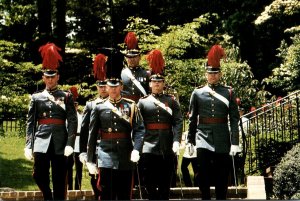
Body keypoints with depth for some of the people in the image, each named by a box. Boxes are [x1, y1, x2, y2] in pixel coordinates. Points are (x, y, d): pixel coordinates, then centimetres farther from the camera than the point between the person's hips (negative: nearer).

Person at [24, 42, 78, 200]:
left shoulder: (67, 97, 6)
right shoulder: (36, 97, 10)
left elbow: (73, 121, 0)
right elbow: (30, 123, 7)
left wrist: (70, 144, -11)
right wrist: (28, 146, -1)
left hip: (60, 143, -1)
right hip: (41, 141, 1)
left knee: (59, 181, 2)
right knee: (39, 176, -1)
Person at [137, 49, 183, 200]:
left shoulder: (172, 101, 7)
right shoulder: (142, 102, 7)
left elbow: (178, 122, -2)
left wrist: (176, 141, -14)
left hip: (167, 148, 0)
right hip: (149, 147, 0)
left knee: (165, 183, 7)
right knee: (150, 184, 2)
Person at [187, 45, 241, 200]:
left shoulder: (228, 93, 2)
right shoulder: (197, 93, 5)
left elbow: (234, 120, 0)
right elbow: (192, 119, 9)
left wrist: (235, 143, -6)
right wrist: (190, 141, 7)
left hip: (222, 140, 0)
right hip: (203, 140, 0)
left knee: (222, 176, 6)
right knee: (204, 175, 0)